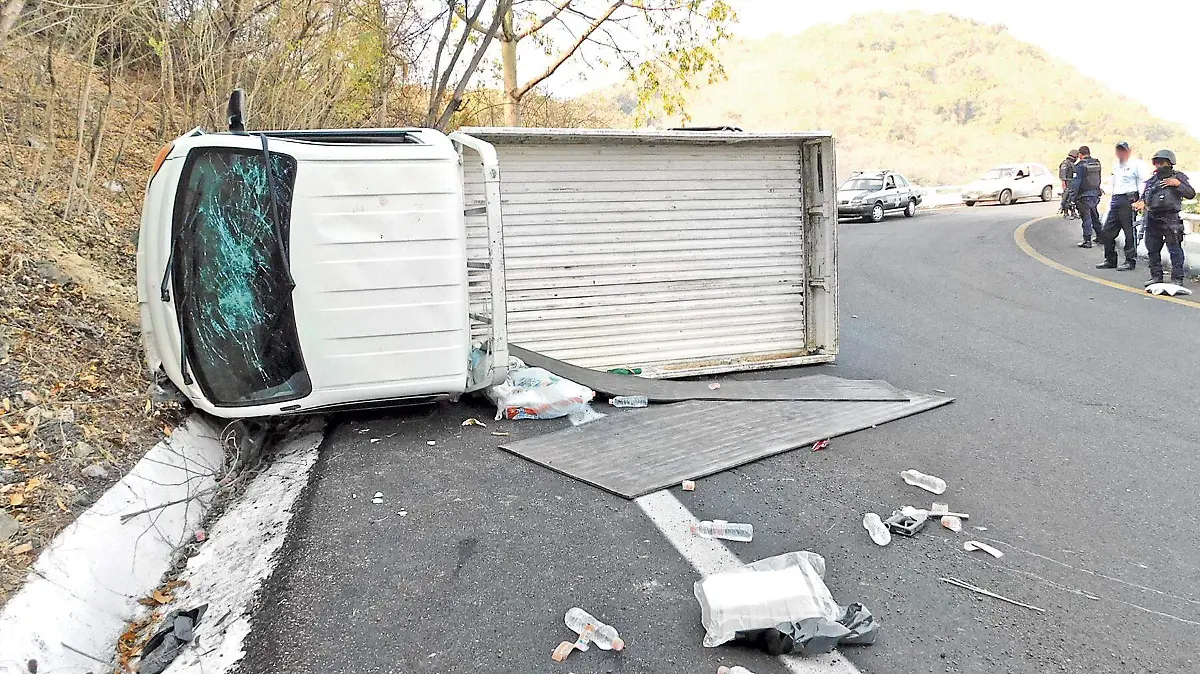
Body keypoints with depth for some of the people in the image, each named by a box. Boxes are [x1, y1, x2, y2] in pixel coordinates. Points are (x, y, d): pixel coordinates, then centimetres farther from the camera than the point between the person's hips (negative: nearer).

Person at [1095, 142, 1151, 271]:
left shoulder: (1136, 164, -3)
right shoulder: (1116, 166, 22)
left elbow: (1144, 182, -10)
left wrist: (1141, 200, -18)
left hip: (1128, 200, -8)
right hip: (1115, 201, 8)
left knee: (1130, 233, -4)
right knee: (1107, 231, 7)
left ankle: (1130, 261, 2)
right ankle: (1110, 260, 15)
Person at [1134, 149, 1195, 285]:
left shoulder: (1178, 177, 1)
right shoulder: (1152, 180, 16)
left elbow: (1191, 194, -5)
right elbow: (1144, 196, 18)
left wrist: (1177, 184, -16)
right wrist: (1141, 202, -4)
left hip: (1170, 219, -6)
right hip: (1153, 219, 6)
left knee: (1175, 250, -5)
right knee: (1152, 249, 11)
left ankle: (1177, 278, -1)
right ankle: (1156, 276, 22)